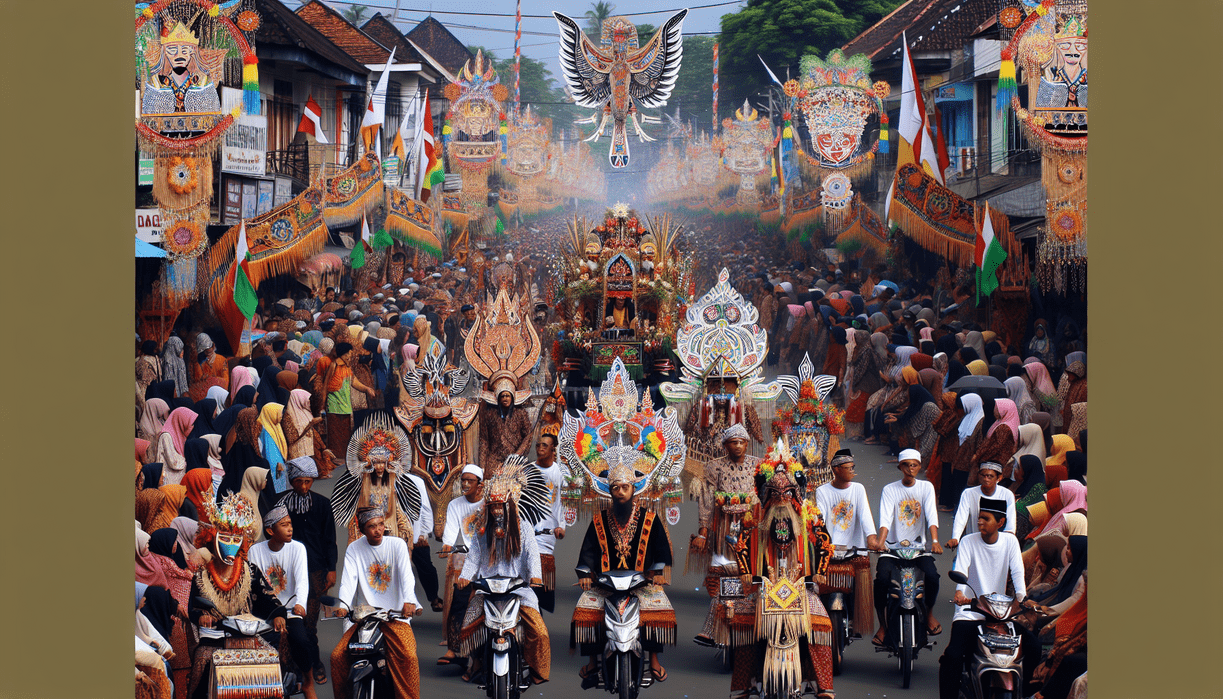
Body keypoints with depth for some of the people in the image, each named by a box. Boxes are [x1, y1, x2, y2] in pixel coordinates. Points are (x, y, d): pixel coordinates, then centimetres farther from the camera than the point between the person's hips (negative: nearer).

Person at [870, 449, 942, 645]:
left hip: (918, 545, 0)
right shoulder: (890, 489, 3)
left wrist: (935, 541, -24)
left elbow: (931, 516, -8)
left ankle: (929, 613, 4)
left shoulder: (926, 487, 6)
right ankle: (882, 625, -10)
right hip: (893, 545, 0)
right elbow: (885, 518, -10)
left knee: (932, 575, -26)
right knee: (882, 578, -26)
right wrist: (880, 541, -28)